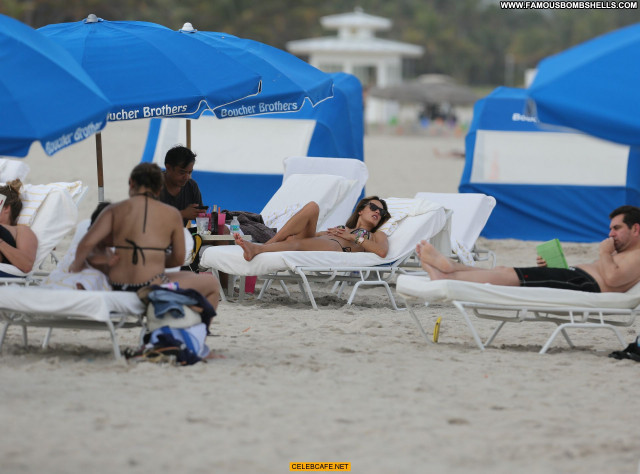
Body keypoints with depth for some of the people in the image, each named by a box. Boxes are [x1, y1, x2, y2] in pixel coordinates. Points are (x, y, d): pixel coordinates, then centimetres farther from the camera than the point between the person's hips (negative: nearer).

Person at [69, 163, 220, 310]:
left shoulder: (114, 210, 4)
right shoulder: (171, 214, 2)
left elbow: (87, 243, -5)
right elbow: (178, 259, 6)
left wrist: (76, 265, 13)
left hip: (117, 288, 5)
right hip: (152, 289, -5)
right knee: (212, 283, 20)